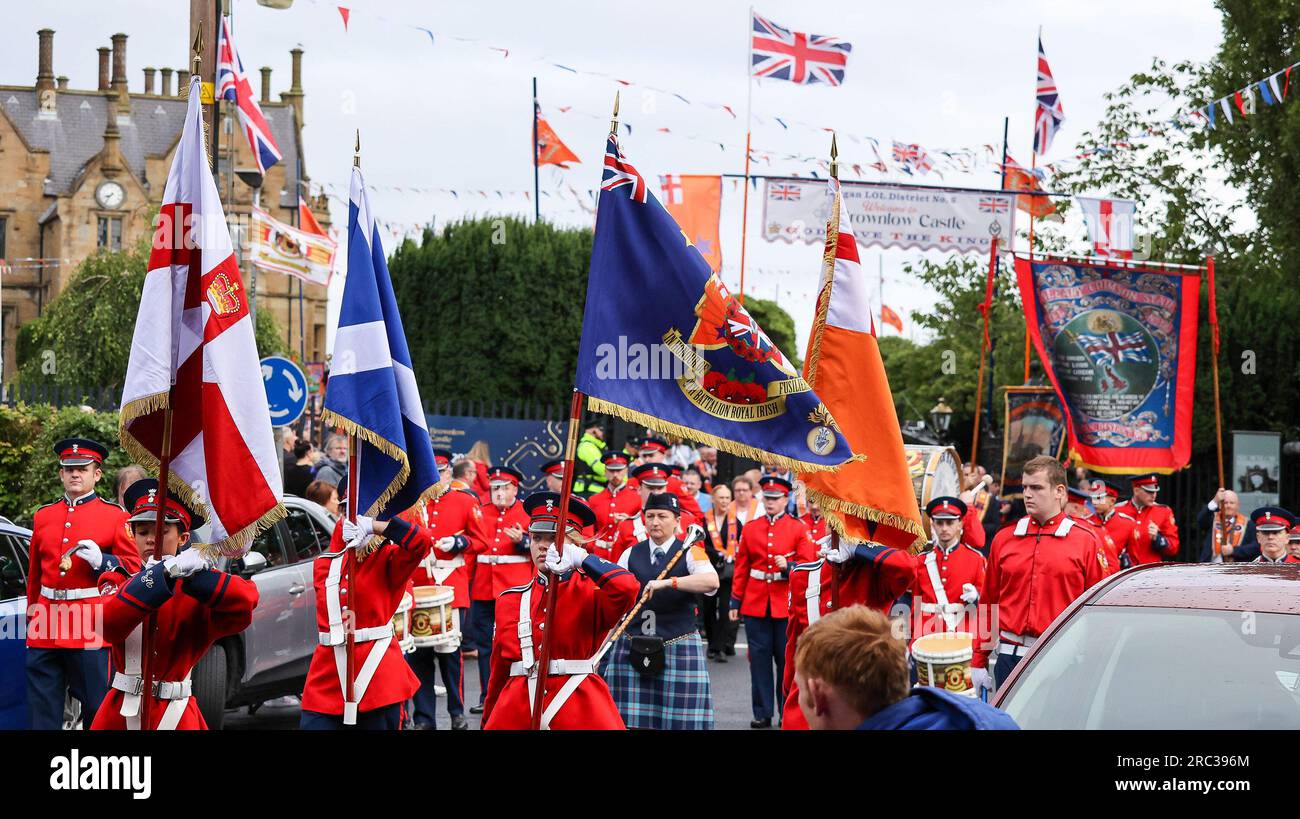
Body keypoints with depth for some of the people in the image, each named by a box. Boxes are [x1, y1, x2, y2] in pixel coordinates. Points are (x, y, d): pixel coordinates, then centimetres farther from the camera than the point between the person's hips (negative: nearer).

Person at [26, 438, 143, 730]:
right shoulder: (43, 516, 15)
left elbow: (133, 566, 1)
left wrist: (101, 560, -16)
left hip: (92, 627, -4)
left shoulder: (115, 516, 2)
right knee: (42, 711, 4)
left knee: (97, 707, 0)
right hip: (46, 628, 4)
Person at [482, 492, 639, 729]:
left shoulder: (592, 591, 1)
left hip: (582, 712, -3)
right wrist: (488, 721, 20)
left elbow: (626, 588, -23)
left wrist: (581, 558, -19)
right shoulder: (510, 600, 11)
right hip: (517, 713, 3)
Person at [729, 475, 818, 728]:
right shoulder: (750, 529, 7)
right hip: (755, 603, 2)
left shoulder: (799, 529, 0)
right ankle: (762, 714, 11)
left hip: (786, 604, -2)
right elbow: (741, 568, 9)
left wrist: (787, 566, -21)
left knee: (786, 659, 3)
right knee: (759, 658, 4)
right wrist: (735, 602, 7)